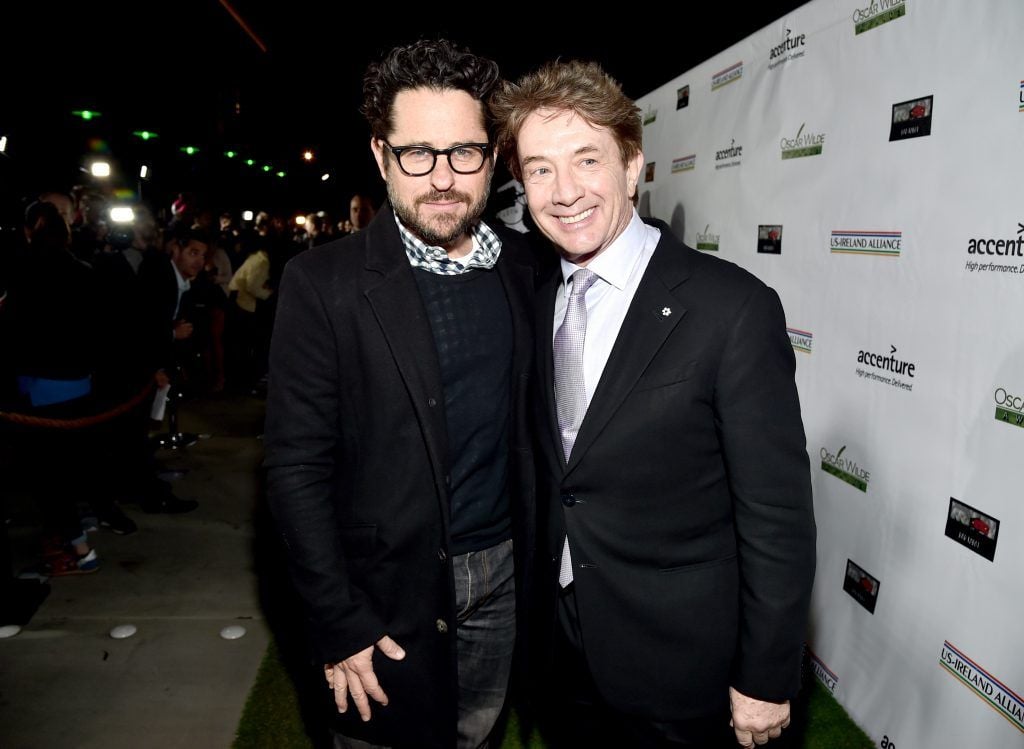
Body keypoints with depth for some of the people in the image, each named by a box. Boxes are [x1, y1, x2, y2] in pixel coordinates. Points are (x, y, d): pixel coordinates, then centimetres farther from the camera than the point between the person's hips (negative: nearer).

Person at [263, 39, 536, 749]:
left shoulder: (525, 272, -1)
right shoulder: (324, 283, -14)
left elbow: (531, 423, 7)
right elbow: (296, 465, -13)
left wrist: (541, 557, 6)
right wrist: (338, 624, -13)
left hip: (502, 572, 4)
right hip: (386, 589, -3)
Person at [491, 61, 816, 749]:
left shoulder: (733, 309, -23)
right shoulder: (540, 303, -2)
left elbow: (778, 517, -18)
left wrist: (766, 681, -12)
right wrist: (547, 600, 11)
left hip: (681, 663, -5)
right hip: (570, 638, 6)